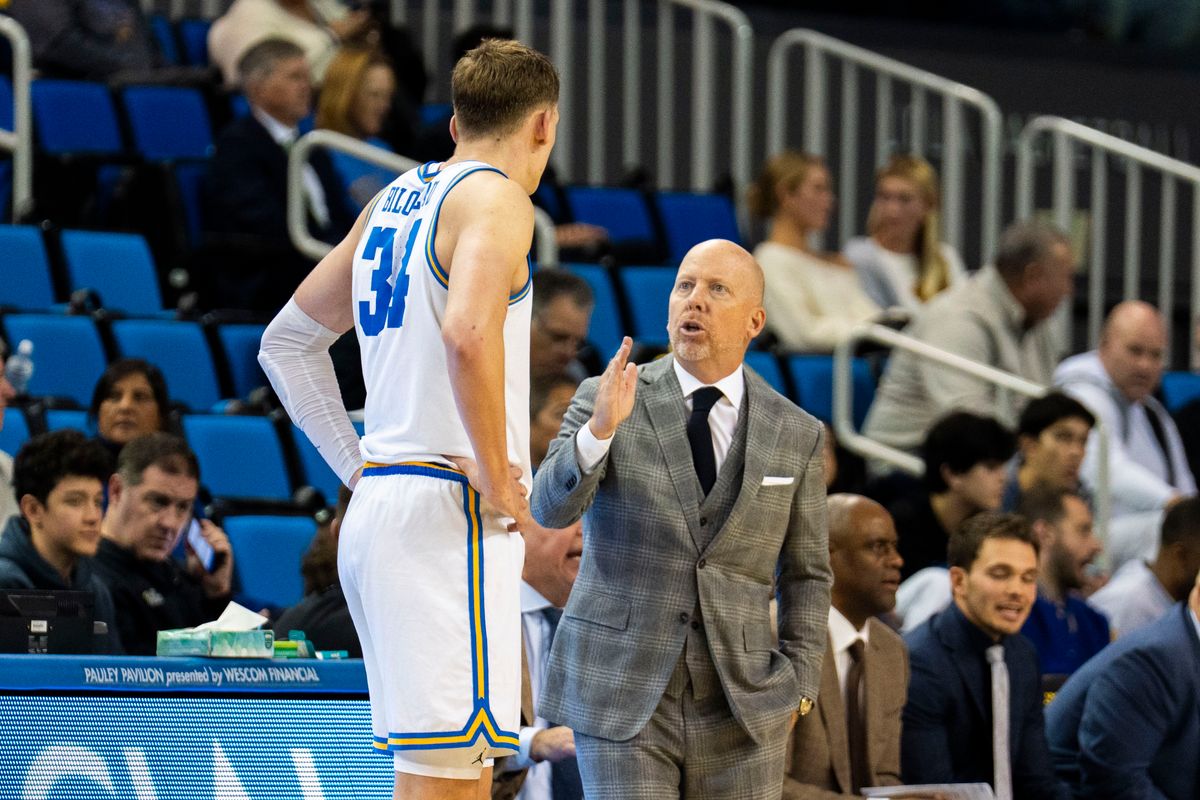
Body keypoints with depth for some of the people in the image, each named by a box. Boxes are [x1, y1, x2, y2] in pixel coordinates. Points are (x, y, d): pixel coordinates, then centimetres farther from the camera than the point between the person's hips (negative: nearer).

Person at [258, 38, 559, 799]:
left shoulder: (395, 201, 19)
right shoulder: (496, 198, -7)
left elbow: (287, 342, 26)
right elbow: (468, 332, -27)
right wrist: (499, 479, -17)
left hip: (377, 502, 9)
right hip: (448, 509, -9)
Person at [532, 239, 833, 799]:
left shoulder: (794, 436, 4)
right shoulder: (605, 402, -2)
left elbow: (805, 575, 12)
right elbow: (551, 507, -18)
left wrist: (798, 688, 1)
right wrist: (600, 428, -35)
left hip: (739, 706, 2)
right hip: (621, 694, -2)